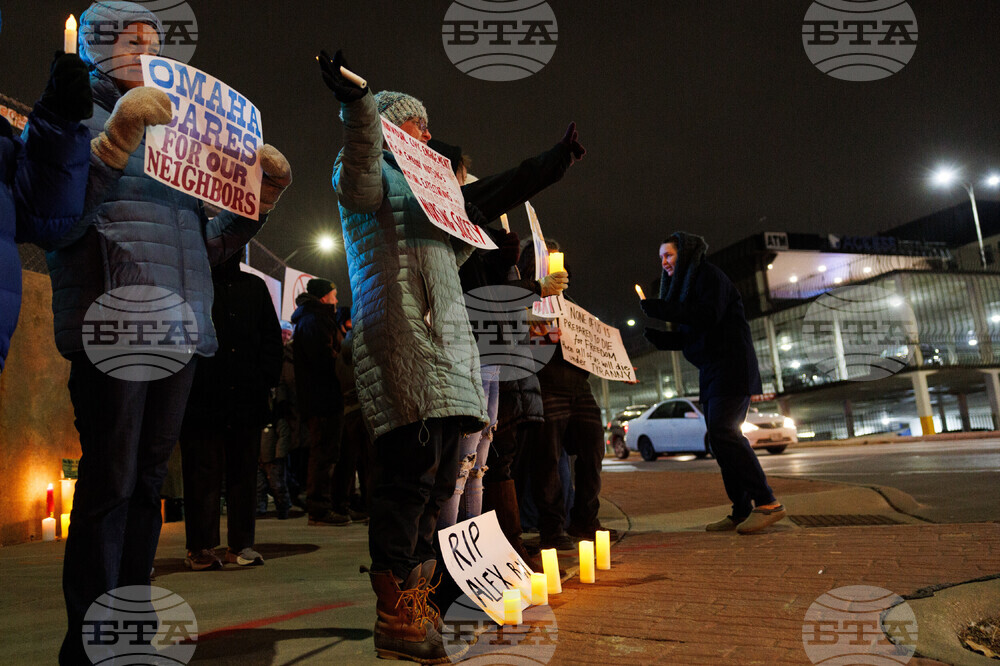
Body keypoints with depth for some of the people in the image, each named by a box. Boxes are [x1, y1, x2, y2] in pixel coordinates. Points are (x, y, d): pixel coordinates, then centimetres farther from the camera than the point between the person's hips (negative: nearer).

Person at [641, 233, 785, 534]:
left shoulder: (708, 275, -5)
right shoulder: (686, 282, 22)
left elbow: (709, 315, -22)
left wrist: (663, 310, -21)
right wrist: (661, 339, 4)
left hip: (731, 366, -10)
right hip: (712, 370, 10)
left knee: (723, 431, -18)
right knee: (720, 436, 4)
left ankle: (767, 502, -14)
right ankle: (742, 511, 7)